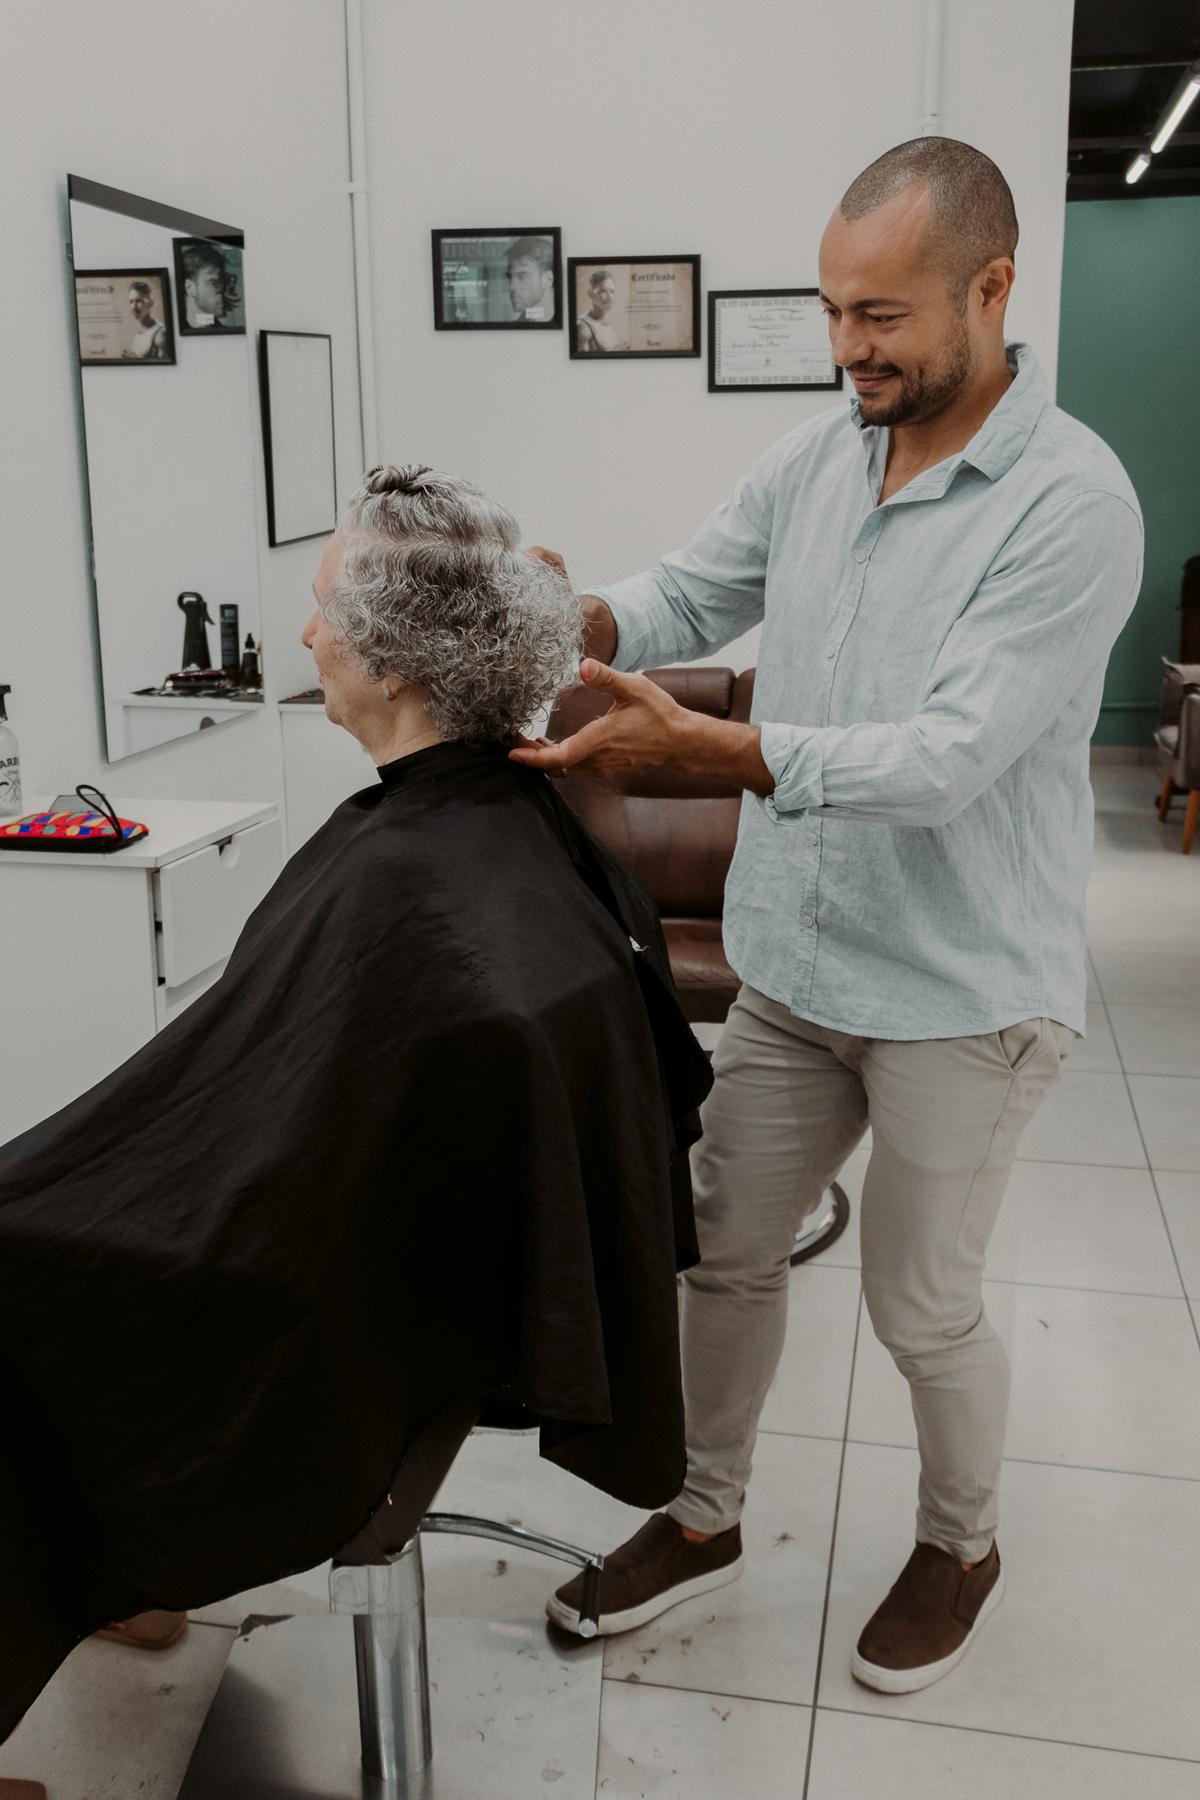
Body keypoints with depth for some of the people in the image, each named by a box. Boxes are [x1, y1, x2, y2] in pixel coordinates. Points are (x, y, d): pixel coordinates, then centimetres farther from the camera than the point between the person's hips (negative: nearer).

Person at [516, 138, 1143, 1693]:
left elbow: (949, 758, -27)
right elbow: (685, 597, 9)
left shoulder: (1071, 502, -19)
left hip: (961, 991, -6)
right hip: (793, 963, 6)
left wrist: (692, 745, -36)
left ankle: (960, 1546, 39)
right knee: (726, 1249, 15)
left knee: (921, 1302, 10)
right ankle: (704, 1517, 38)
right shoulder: (818, 458, 2)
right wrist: (579, 619, -15)